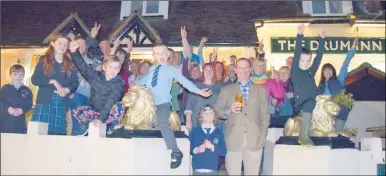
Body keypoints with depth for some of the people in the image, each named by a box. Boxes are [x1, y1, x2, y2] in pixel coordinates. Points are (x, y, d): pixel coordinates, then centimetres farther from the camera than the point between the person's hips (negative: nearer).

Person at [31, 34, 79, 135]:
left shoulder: (70, 64, 14)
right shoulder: (44, 60, 8)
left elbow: (75, 83, 8)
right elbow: (34, 79, 0)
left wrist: (67, 90, -12)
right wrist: (53, 81, -12)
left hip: (62, 103, 2)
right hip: (45, 101, -2)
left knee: (58, 132, -1)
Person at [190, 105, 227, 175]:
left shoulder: (219, 132, 6)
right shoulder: (195, 131, 5)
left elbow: (224, 152, 1)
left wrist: (213, 147, -13)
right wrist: (196, 150, -15)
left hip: (212, 170, 1)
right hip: (197, 170, 0)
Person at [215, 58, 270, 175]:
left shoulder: (261, 90, 12)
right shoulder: (227, 90, 10)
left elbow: (265, 115, 10)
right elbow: (217, 111, 7)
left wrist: (262, 137, 2)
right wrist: (229, 110, -12)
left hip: (255, 141, 1)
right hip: (233, 141, 0)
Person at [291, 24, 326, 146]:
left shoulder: (311, 72, 15)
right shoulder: (295, 71, 1)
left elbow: (319, 56, 13)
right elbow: (296, 54, -10)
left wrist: (322, 39, 8)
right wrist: (299, 35, -19)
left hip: (311, 105, 7)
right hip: (300, 106, -7)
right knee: (310, 103, -37)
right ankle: (303, 136, -33)